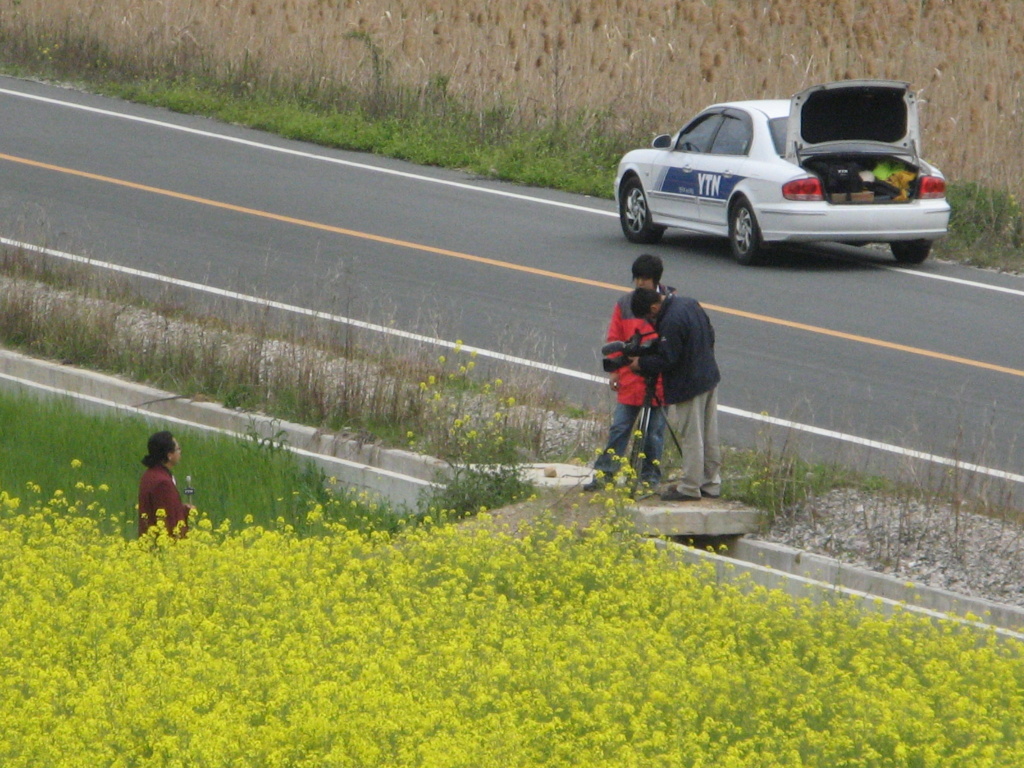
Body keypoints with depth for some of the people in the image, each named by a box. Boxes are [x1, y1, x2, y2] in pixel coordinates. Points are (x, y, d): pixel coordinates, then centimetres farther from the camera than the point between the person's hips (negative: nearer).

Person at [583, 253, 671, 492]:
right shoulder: (624, 304, 7)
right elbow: (615, 339, 11)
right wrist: (614, 370, 5)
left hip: (660, 380, -2)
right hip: (629, 378, 2)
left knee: (654, 431, 5)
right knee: (619, 427, 1)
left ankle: (650, 477, 14)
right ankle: (603, 473, 4)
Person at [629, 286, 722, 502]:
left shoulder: (670, 322, -25)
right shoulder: (689, 303, 3)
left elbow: (667, 360, -21)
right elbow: (710, 334, 14)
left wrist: (641, 363, -6)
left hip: (689, 385, -10)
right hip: (709, 377, 10)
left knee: (690, 437, -1)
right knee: (709, 435, 15)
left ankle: (689, 488, 5)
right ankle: (711, 482, 23)